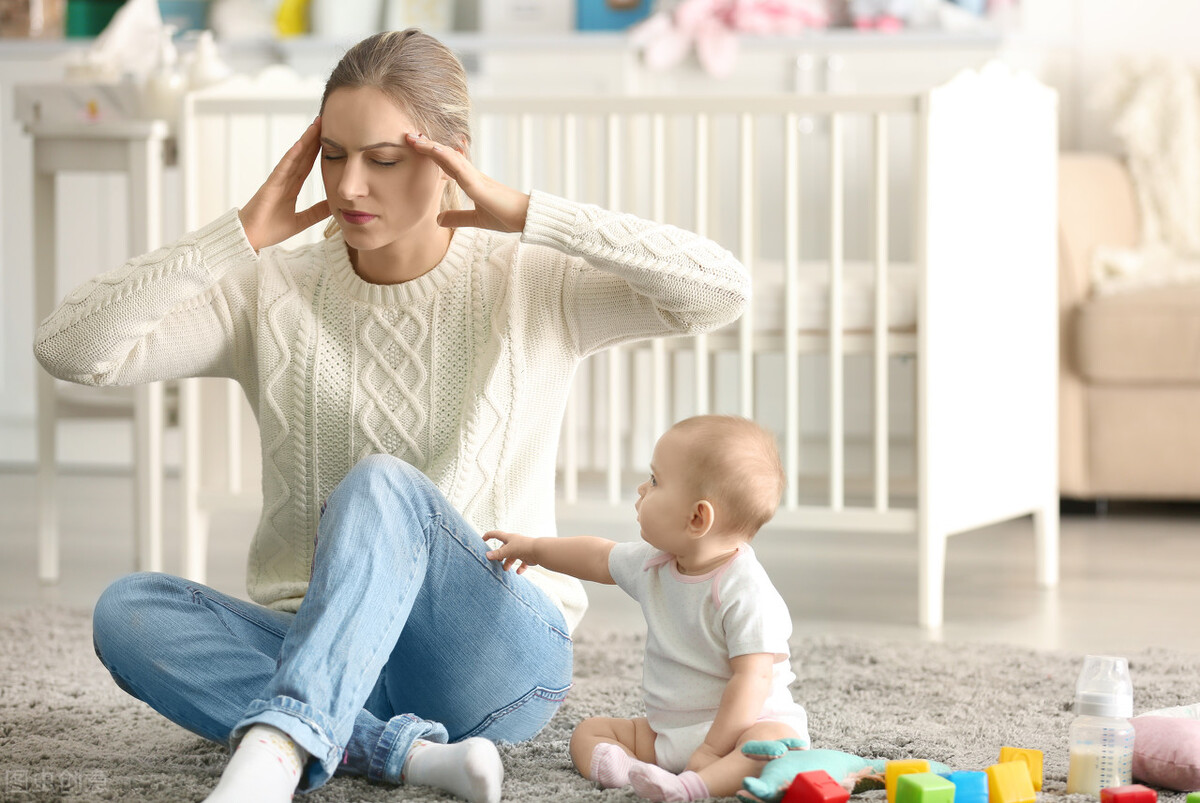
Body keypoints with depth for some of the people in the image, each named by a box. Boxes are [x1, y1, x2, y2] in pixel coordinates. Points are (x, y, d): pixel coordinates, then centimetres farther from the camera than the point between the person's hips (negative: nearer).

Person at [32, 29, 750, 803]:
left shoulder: (531, 285, 3)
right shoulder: (271, 293, 7)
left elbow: (723, 290, -12)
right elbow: (69, 349, -4)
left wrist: (526, 214, -14)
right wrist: (240, 236, -9)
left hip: (498, 654, -3)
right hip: (323, 662, 3)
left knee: (380, 486, -33)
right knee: (128, 610, -25)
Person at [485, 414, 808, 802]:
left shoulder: (746, 592, -22)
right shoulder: (652, 564, 5)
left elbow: (753, 679, -26)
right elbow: (600, 558, 27)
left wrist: (712, 749, -30)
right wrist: (533, 549, 38)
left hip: (745, 721, -8)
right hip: (666, 730, 9)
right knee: (588, 733, 1)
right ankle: (615, 766, -32)